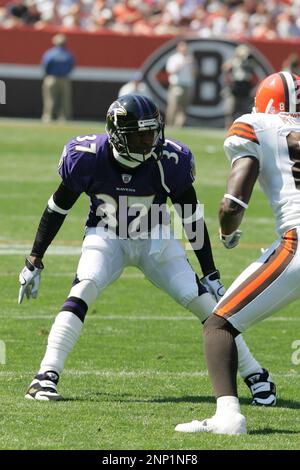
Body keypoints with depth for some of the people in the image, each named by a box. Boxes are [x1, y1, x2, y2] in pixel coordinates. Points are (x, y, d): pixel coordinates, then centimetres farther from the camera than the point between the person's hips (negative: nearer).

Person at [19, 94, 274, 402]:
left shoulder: (169, 162, -22)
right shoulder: (89, 157, -23)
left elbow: (191, 218, -7)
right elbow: (58, 207, -7)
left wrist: (211, 273, -2)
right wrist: (34, 261, -4)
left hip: (154, 239, 1)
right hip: (106, 237, -1)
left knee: (204, 301, -10)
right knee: (84, 290, -29)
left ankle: (255, 375, 4)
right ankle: (46, 378, -28)